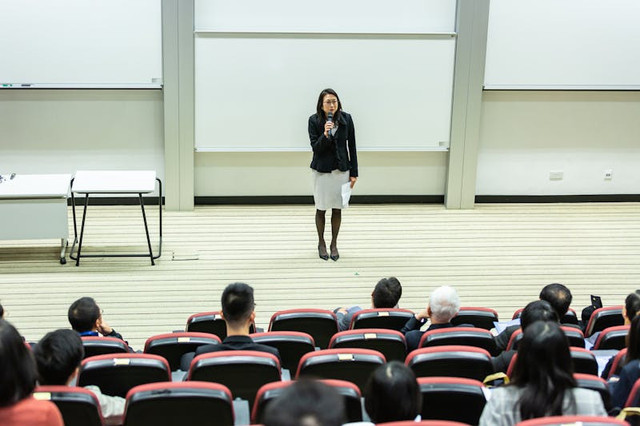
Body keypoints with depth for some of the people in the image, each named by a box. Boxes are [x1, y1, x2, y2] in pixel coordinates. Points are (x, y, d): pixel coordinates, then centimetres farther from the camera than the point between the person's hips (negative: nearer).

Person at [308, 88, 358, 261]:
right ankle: (321, 243, 28)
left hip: (341, 169, 1)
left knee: (337, 208, 9)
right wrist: (325, 135, -30)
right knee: (321, 208, 10)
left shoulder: (346, 119, -7)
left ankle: (334, 244, 25)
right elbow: (315, 148, -11)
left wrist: (354, 172, 1)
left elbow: (352, 147, 0)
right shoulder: (314, 120, -11)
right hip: (321, 170, -1)